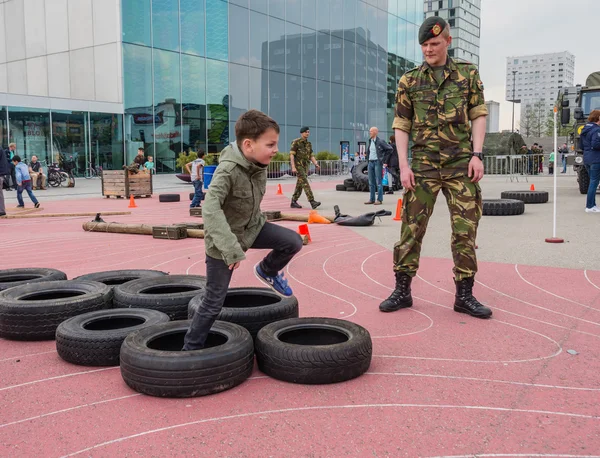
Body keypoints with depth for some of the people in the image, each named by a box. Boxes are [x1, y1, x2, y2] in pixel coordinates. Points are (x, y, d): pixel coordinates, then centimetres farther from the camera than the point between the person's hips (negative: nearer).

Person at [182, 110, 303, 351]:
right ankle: (191, 348, 19)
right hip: (223, 240, -6)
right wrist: (230, 248, -48)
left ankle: (267, 271, 19)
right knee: (214, 301, 0)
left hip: (252, 227, 6)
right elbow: (211, 209, -42)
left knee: (293, 241, -11)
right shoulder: (228, 170, -31)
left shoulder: (259, 164, -7)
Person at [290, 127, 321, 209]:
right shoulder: (296, 142, -7)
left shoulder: (309, 144, 14)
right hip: (298, 165, -7)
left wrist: (316, 164, -5)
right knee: (305, 183, -16)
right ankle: (312, 201, -24)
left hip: (305, 166, 7)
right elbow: (291, 155, -12)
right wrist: (293, 167, -20)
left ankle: (293, 202, 16)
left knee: (300, 185, 8)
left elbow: (311, 156, 12)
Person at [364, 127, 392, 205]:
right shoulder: (370, 142, 13)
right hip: (370, 163, 7)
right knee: (371, 182, 8)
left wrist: (383, 157, -4)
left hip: (377, 162, -7)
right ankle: (371, 199, 12)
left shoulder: (380, 142, -7)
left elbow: (389, 149, -6)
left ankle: (379, 199, -3)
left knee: (378, 182, -5)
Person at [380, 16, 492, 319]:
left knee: (465, 230, 1)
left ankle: (465, 295, 12)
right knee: (411, 229, 0)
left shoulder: (468, 74, 7)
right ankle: (402, 291, 11)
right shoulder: (409, 80, 6)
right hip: (423, 166, 0)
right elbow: (401, 125, 5)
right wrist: (403, 165, -4)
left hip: (461, 166, 0)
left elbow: (478, 115, 6)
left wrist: (477, 154, -5)